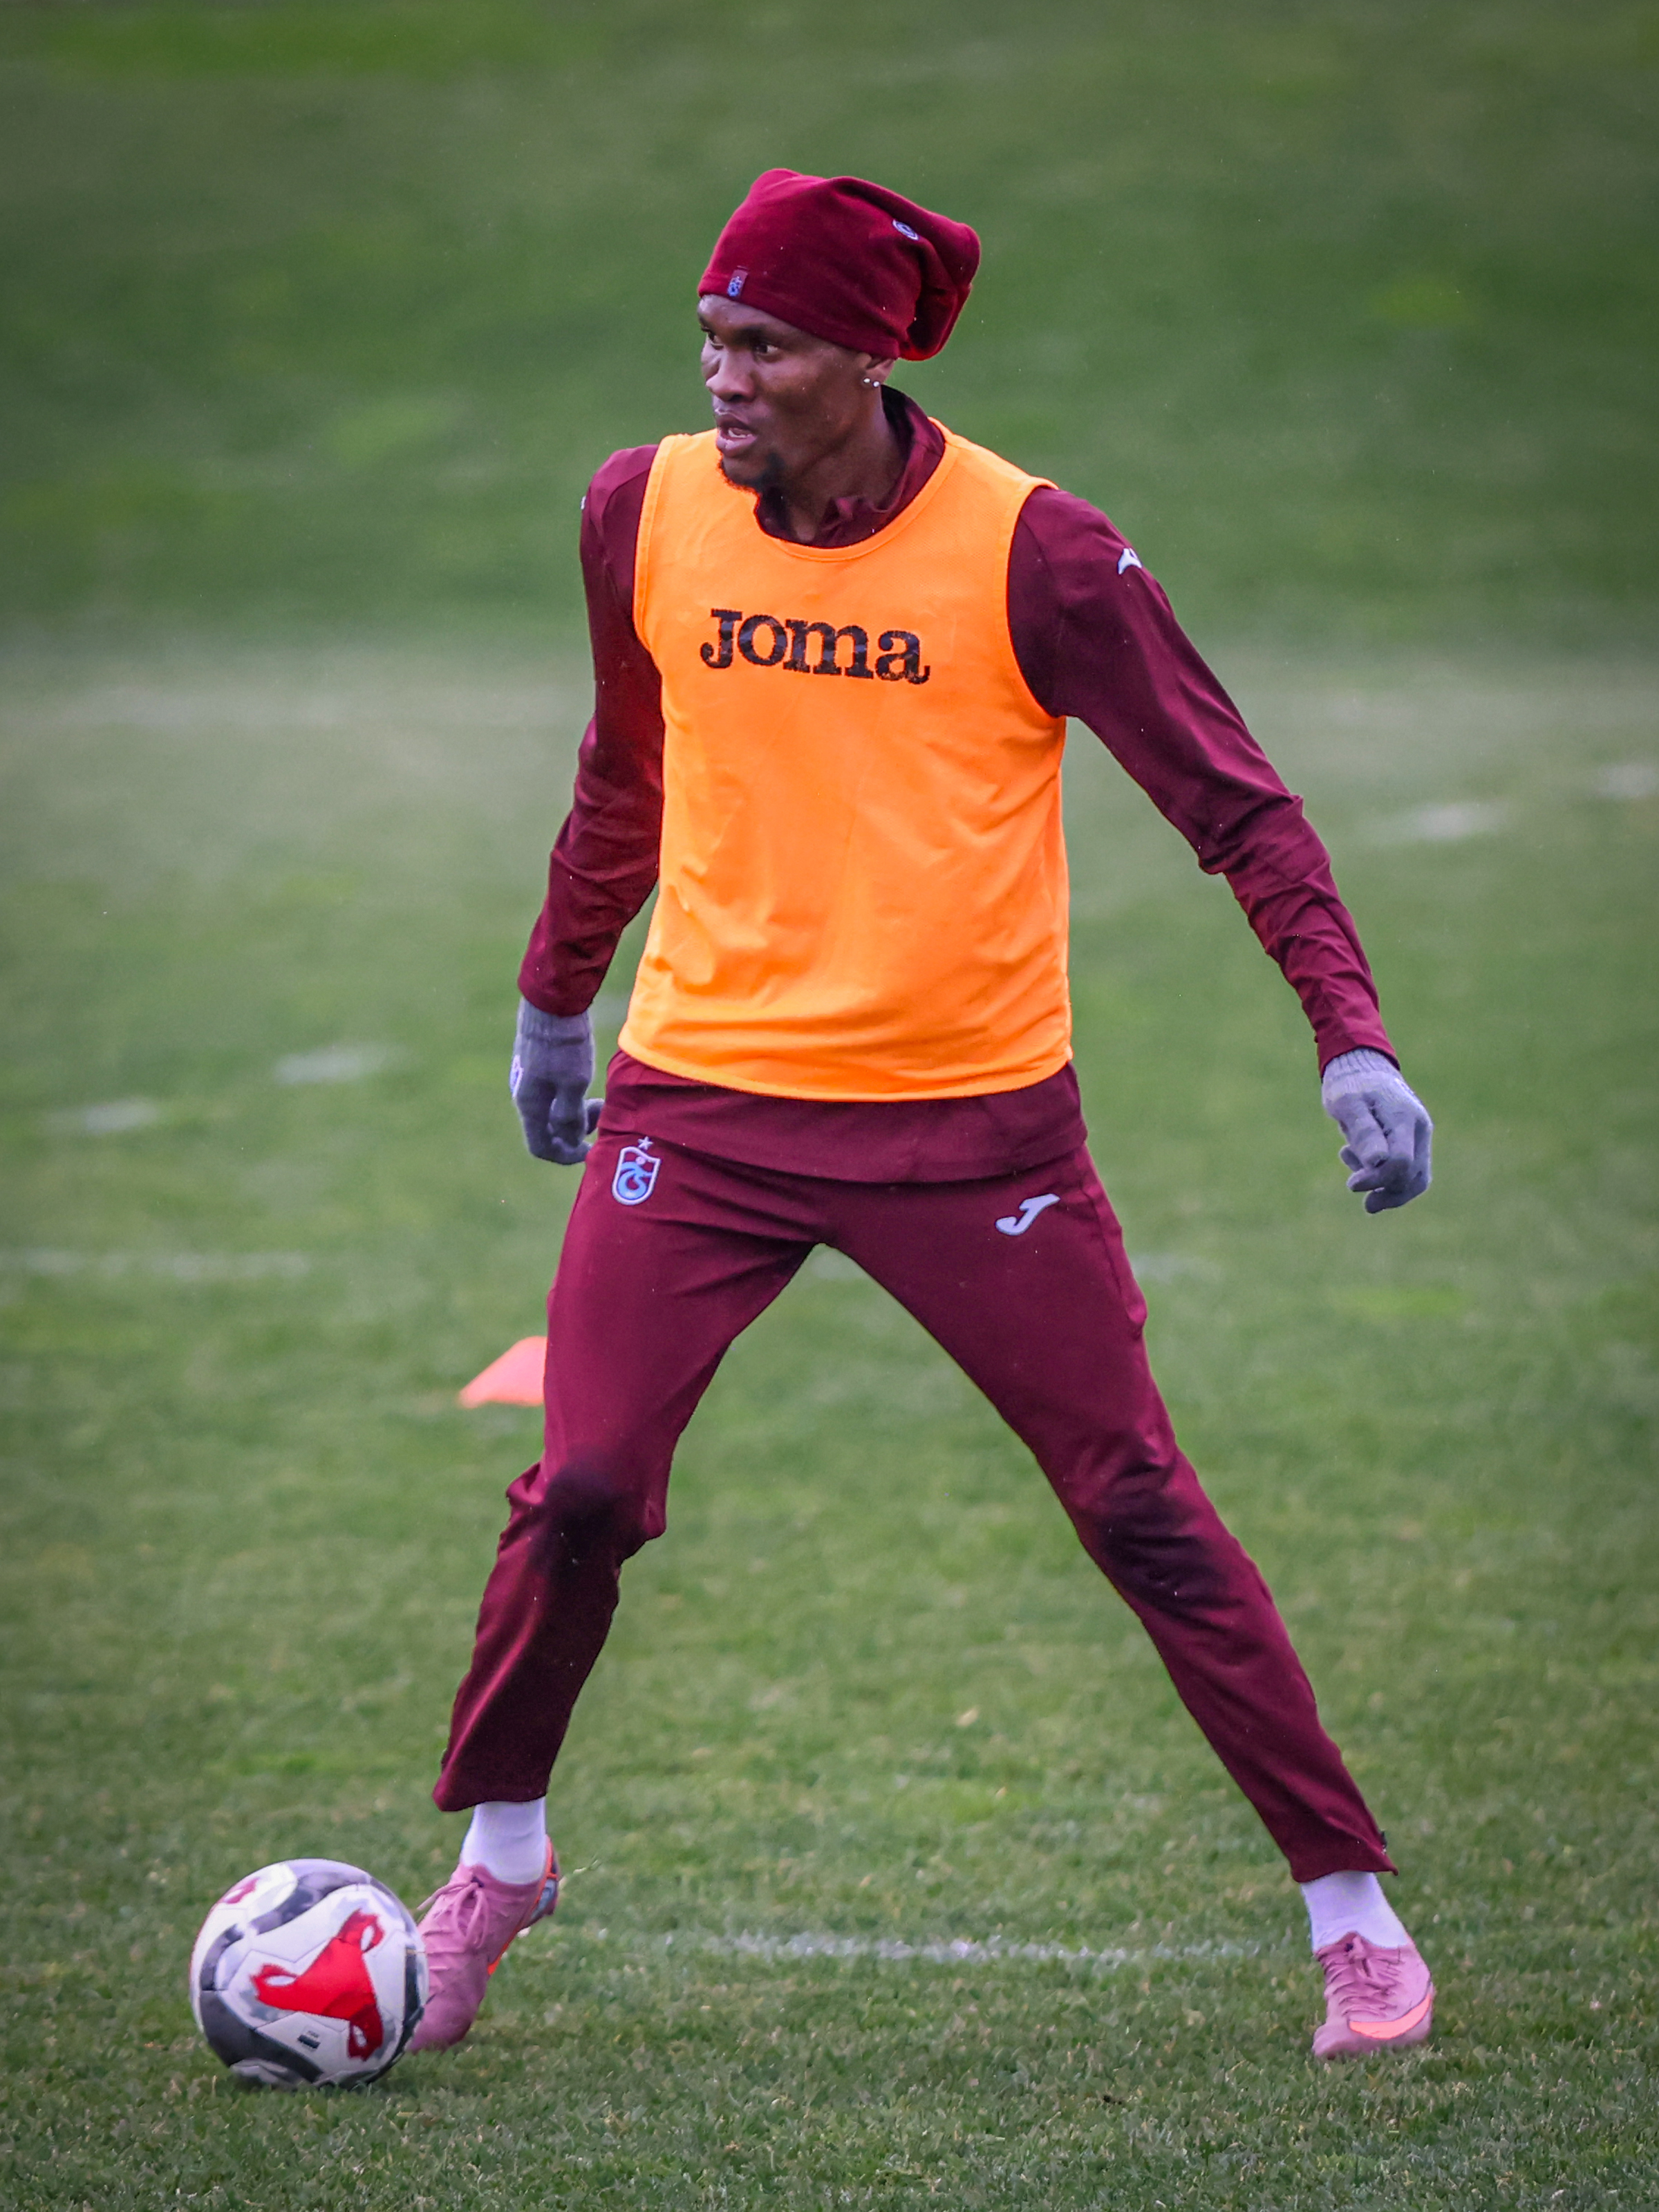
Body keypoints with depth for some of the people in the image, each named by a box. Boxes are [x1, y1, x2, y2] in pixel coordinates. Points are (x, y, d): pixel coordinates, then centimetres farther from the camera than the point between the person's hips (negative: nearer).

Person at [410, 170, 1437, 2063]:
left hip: (973, 1111, -2)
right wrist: (557, 995, 25)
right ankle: (497, 1855, 18)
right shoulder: (644, 514, -2)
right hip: (701, 1091, 2)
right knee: (580, 1493, -6)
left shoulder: (1030, 552, -13)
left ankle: (1352, 1906, 10)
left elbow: (1236, 802, -9)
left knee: (1138, 1508, -1)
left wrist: (1350, 1035, -20)